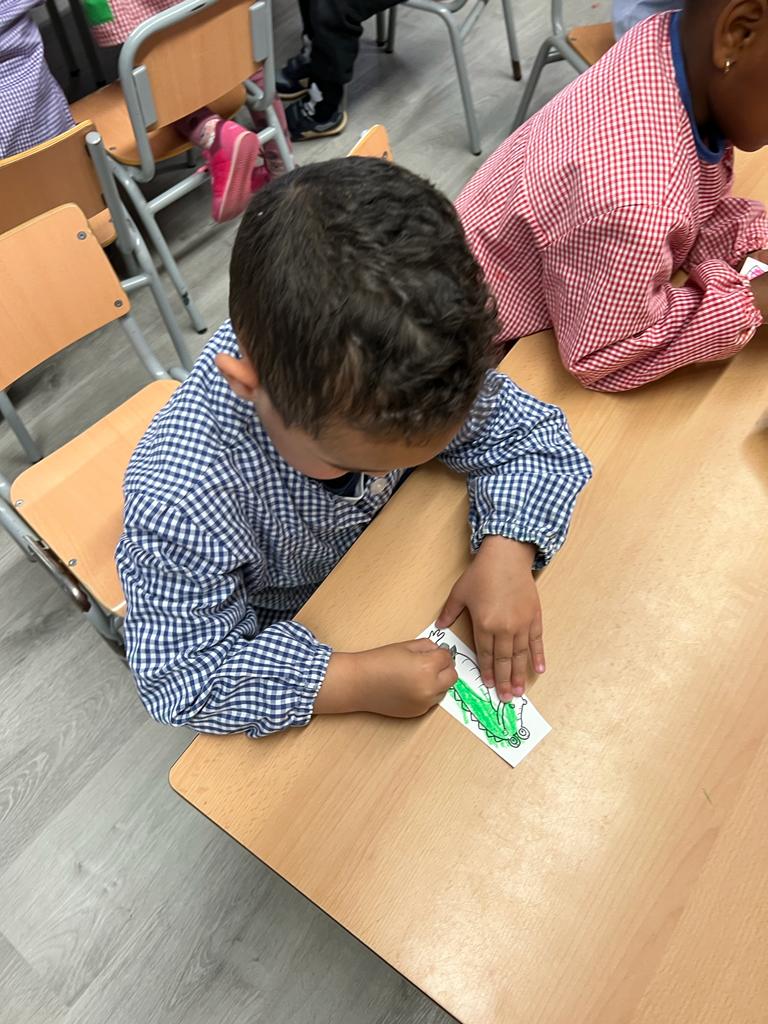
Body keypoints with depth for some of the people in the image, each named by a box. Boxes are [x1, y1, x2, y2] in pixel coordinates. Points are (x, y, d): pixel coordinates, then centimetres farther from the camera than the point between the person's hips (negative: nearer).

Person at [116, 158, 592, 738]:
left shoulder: (396, 371, -30)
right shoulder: (179, 501, -41)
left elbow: (528, 430, -17)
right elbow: (178, 674, -30)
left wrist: (507, 549, -33)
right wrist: (353, 683, -39)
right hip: (283, 641, -5)